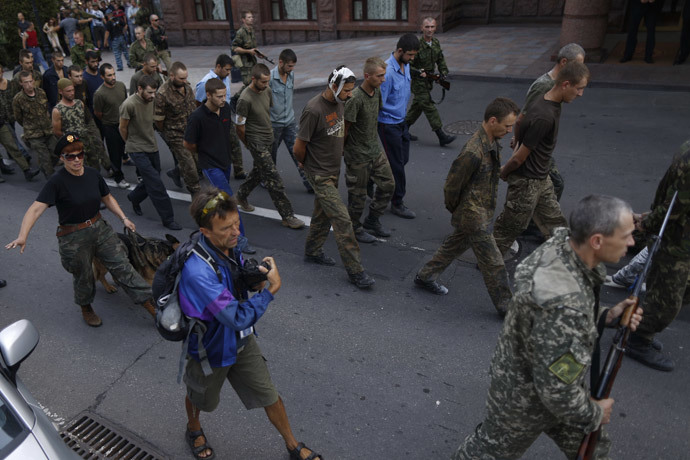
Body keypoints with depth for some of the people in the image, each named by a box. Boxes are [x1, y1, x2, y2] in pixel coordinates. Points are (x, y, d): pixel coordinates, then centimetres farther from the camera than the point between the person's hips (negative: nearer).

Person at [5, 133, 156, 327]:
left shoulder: (93, 174, -2)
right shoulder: (57, 182, -18)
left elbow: (107, 198, 13)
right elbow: (36, 208, -27)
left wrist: (124, 218, 5)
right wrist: (22, 235, -40)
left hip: (100, 228, 4)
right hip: (74, 238, -4)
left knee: (122, 266, 3)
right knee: (83, 278, 14)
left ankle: (151, 305, 8)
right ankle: (86, 308, 44)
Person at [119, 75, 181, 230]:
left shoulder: (150, 100, 2)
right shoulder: (129, 105, -20)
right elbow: (122, 128, -6)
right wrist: (131, 143, 8)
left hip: (152, 147, 7)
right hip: (137, 150, -7)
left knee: (151, 180, 15)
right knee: (156, 184, -10)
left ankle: (134, 197, 45)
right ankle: (167, 219, -3)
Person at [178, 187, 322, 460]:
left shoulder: (230, 246, -17)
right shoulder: (198, 271, -39)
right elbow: (238, 319, -34)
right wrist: (271, 289, -28)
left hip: (242, 339, 5)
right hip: (212, 348, -5)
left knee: (269, 395, 16)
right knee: (201, 399, 26)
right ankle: (194, 430, 60)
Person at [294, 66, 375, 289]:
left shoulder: (339, 103, 2)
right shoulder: (314, 110, -25)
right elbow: (299, 147, -18)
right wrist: (307, 165, -1)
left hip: (334, 171, 8)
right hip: (320, 175, -8)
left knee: (323, 214, 20)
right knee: (342, 220, -9)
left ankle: (312, 252, 40)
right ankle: (355, 270, -1)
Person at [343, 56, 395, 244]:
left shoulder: (377, 91, 2)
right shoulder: (355, 99, -25)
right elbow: (345, 128, -18)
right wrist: (341, 150, -9)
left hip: (376, 149, 8)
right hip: (358, 155, -8)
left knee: (388, 184, 14)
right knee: (358, 194, 6)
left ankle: (372, 220, 32)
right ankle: (354, 228, 28)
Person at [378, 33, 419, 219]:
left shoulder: (406, 65, 4)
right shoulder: (387, 71, -25)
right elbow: (379, 103, -22)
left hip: (401, 121, 9)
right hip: (389, 124, -9)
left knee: (403, 159, 17)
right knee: (397, 164, 0)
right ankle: (397, 203, 14)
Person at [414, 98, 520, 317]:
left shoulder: (492, 142, 0)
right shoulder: (473, 152, -31)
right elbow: (452, 186, -23)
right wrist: (456, 210, -5)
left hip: (482, 211, 10)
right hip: (474, 216, -10)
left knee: (456, 244, 25)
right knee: (493, 263, 3)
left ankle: (426, 276, 43)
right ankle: (506, 306, 21)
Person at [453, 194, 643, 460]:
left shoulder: (561, 245, -15)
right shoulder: (564, 303, -42)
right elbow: (557, 389, -33)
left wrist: (607, 316, -9)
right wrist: (594, 414, -14)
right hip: (526, 400, -8)